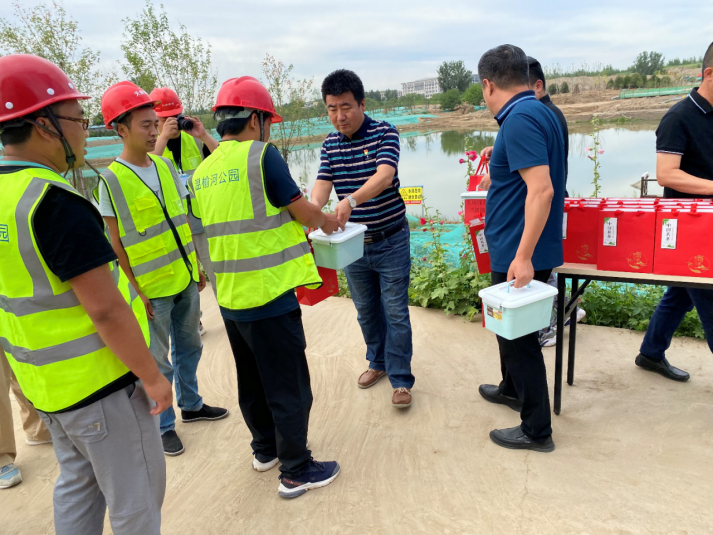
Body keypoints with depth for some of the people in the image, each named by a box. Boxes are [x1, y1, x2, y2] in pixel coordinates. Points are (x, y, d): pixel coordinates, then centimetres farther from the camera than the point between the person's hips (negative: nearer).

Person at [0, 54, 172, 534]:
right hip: (101, 384, -9)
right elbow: (105, 310, -25)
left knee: (78, 486, 25)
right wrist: (152, 378, -15)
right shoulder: (56, 203, -25)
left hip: (46, 381, 9)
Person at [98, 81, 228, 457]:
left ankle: (191, 405, 39)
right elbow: (116, 243, -10)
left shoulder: (166, 165, 4)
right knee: (158, 361, 7)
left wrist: (198, 266, 12)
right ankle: (163, 425, 25)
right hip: (151, 288, -6)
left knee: (189, 346, 19)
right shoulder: (112, 180, -12)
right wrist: (136, 289, -12)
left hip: (185, 278, 6)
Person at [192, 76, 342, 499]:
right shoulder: (262, 155, -13)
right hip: (269, 294, -8)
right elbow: (303, 210, -10)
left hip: (230, 297, 8)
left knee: (252, 380, 21)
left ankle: (265, 449, 38)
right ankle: (296, 471, 17)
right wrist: (327, 220, 12)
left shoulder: (203, 172, 9)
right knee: (288, 385, 5)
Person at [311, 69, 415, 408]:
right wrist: (314, 206, -31)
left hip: (390, 240, -4)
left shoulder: (384, 133, -12)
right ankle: (378, 361, 37)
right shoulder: (329, 144, 3)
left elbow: (384, 176, -28)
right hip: (353, 242, 5)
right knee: (366, 310, 17)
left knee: (395, 312, 1)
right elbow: (323, 183, -8)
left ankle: (401, 379, 13)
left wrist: (351, 200, -46)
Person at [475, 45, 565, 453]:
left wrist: (523, 256, -28)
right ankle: (513, 389, 46)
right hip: (520, 250, 10)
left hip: (521, 255, -10)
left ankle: (537, 430, 17)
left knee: (519, 338, 3)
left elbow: (541, 190, -29)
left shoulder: (520, 119, -20)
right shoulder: (540, 112, 11)